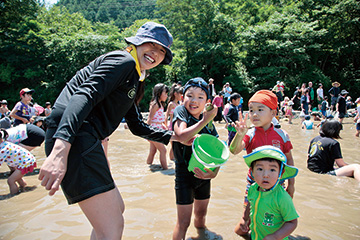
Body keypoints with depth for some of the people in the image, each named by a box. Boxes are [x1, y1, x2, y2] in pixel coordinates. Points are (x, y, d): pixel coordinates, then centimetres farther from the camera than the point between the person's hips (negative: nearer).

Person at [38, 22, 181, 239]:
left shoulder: (134, 80, 24)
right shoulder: (124, 61, -5)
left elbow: (137, 126, 30)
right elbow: (84, 96, -21)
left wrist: (172, 137, 29)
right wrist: (60, 149, -33)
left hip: (86, 140, 11)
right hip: (67, 139, -11)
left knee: (116, 208, 23)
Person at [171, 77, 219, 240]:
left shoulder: (209, 122, -2)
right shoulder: (180, 111, -13)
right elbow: (182, 136, -33)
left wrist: (214, 172, -19)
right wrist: (205, 120, -30)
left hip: (203, 172, 5)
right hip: (184, 173, -5)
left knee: (201, 212, 25)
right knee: (183, 222, -2)